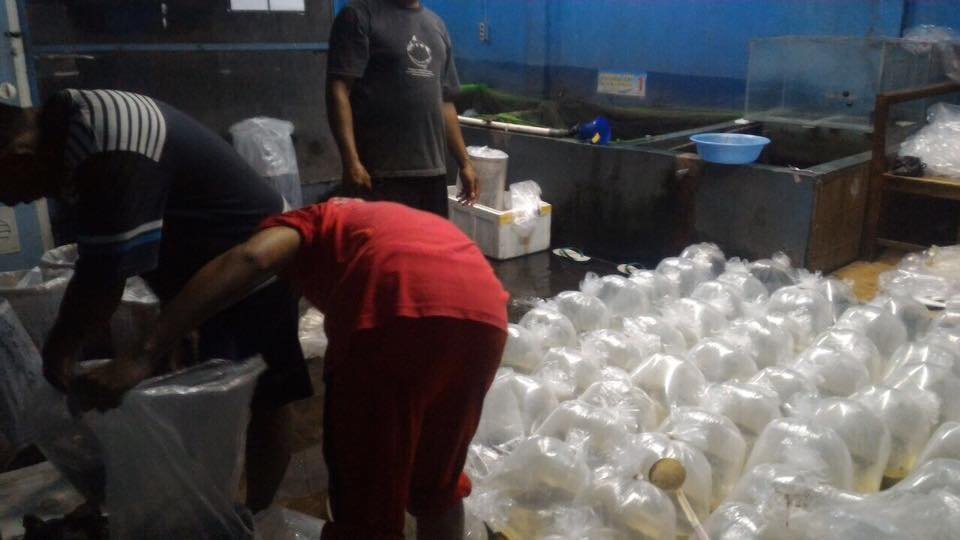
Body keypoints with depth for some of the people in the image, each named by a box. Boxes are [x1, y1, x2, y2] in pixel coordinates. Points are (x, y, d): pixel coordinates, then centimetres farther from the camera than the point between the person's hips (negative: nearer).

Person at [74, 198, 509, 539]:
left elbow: (250, 259, 2)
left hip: (397, 317, -6)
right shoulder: (388, 220, 43)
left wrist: (144, 357, -2)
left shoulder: (308, 222, 26)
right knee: (438, 487, 28)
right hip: (484, 316, 6)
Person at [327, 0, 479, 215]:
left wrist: (464, 162, 18)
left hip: (432, 170, 6)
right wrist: (351, 162, -20)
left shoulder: (437, 24, 18)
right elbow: (339, 89, -10)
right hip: (382, 173, -6)